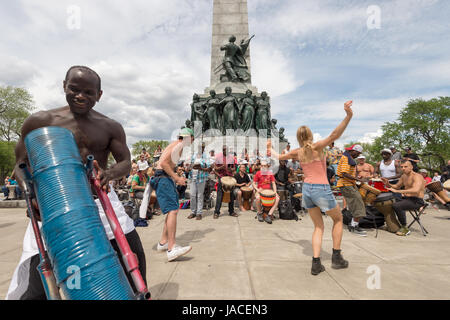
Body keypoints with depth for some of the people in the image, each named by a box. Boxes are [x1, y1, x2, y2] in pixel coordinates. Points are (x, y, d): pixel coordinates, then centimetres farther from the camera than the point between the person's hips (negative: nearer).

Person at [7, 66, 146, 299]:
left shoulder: (110, 127, 6)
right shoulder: (39, 121, 3)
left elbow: (126, 162, 0)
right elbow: (21, 165, 5)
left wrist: (109, 173, -24)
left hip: (100, 199, 2)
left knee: (133, 252, 2)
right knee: (37, 288, -4)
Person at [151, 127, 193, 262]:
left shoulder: (178, 146, 24)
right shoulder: (178, 145, -8)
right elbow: (163, 162, -20)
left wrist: (178, 177, 18)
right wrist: (176, 178, -18)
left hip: (166, 179, 11)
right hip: (163, 179, -11)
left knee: (173, 210, 12)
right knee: (172, 210, -20)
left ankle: (163, 243, 18)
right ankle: (172, 248, -23)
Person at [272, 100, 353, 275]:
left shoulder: (297, 152, 5)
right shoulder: (317, 147, -10)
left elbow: (280, 157, 21)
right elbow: (334, 135, -28)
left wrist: (272, 152, 41)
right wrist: (348, 116, -34)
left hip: (306, 189, 5)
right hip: (321, 189, -5)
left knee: (318, 227, 16)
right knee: (338, 219, 21)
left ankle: (316, 264, 9)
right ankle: (336, 257, 24)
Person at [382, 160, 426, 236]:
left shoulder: (417, 176, -15)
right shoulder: (404, 176, 12)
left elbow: (416, 190, -33)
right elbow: (396, 186, 24)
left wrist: (397, 191, -34)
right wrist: (388, 184, 2)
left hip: (417, 201, -9)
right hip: (406, 199, 9)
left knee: (396, 206, -32)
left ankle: (405, 229, -15)